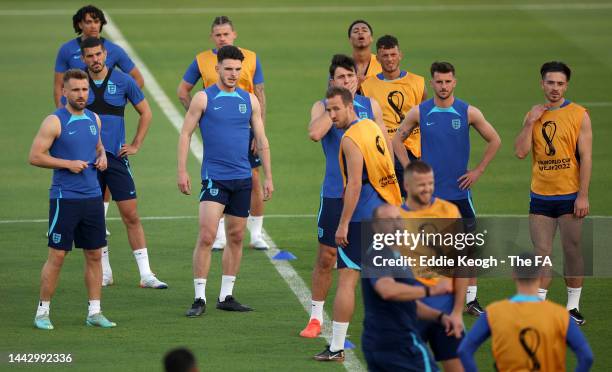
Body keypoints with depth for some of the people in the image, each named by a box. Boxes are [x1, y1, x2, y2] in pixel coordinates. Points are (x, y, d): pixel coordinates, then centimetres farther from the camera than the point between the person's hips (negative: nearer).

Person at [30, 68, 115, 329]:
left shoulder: (93, 119, 11)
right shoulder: (54, 122, -9)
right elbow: (35, 156, -11)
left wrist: (102, 157, 5)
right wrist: (68, 164, -17)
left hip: (93, 197, 6)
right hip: (64, 198, -6)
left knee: (94, 255, 7)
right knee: (57, 256, -5)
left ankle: (94, 312, 14)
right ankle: (42, 312, 4)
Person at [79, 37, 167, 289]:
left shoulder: (122, 81, 1)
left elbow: (145, 113, 11)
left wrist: (136, 145, 5)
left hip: (116, 156, -1)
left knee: (131, 215, -5)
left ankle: (146, 274, -4)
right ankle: (104, 272, 16)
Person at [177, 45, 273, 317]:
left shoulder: (250, 100, 8)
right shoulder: (204, 98, -2)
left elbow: (261, 139, 12)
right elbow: (185, 134, 0)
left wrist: (268, 177, 9)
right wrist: (182, 170, -8)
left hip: (242, 177, 4)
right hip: (214, 176, -4)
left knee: (236, 237, 8)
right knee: (206, 236, -12)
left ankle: (226, 296, 16)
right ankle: (199, 298, -9)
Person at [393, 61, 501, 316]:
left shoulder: (468, 112, -2)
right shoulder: (419, 113, -1)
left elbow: (494, 141, 7)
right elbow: (397, 139, 11)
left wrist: (478, 171, 2)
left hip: (459, 189, 0)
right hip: (428, 191, 0)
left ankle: (470, 300, 8)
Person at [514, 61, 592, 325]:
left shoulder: (579, 115, -3)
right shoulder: (534, 116, 8)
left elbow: (586, 157, -7)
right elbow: (520, 152, 0)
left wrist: (583, 195, -13)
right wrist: (530, 123, -10)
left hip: (570, 196, -3)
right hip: (541, 196, 3)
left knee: (573, 251, 3)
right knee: (542, 253, 2)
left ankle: (573, 306, 13)